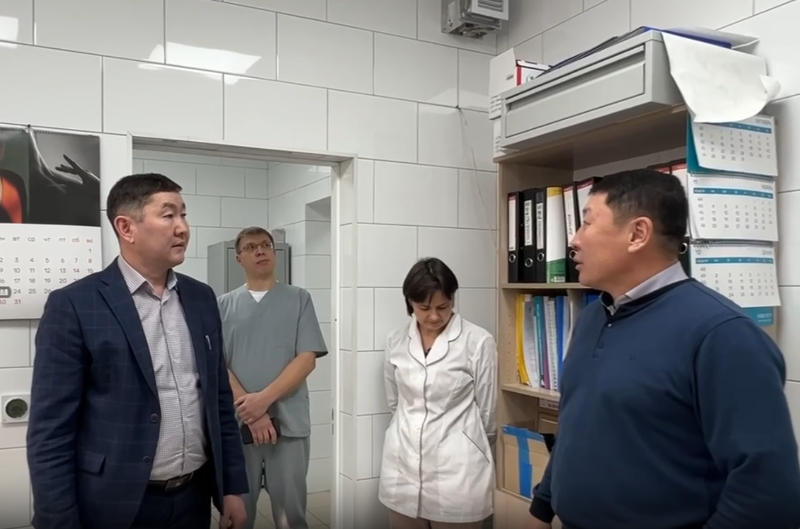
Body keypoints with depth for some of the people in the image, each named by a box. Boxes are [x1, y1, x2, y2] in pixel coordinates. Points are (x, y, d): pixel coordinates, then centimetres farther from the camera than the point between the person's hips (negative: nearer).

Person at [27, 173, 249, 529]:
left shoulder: (201, 298, 5)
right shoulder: (74, 305, -11)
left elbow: (220, 400, 9)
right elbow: (50, 432, -11)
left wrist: (232, 488, 8)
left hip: (194, 499, 5)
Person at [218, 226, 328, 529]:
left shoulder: (299, 299, 4)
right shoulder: (224, 305, 7)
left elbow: (307, 358, -3)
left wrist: (264, 398, -14)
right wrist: (252, 413, -11)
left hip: (289, 423, -1)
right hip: (238, 424, 1)